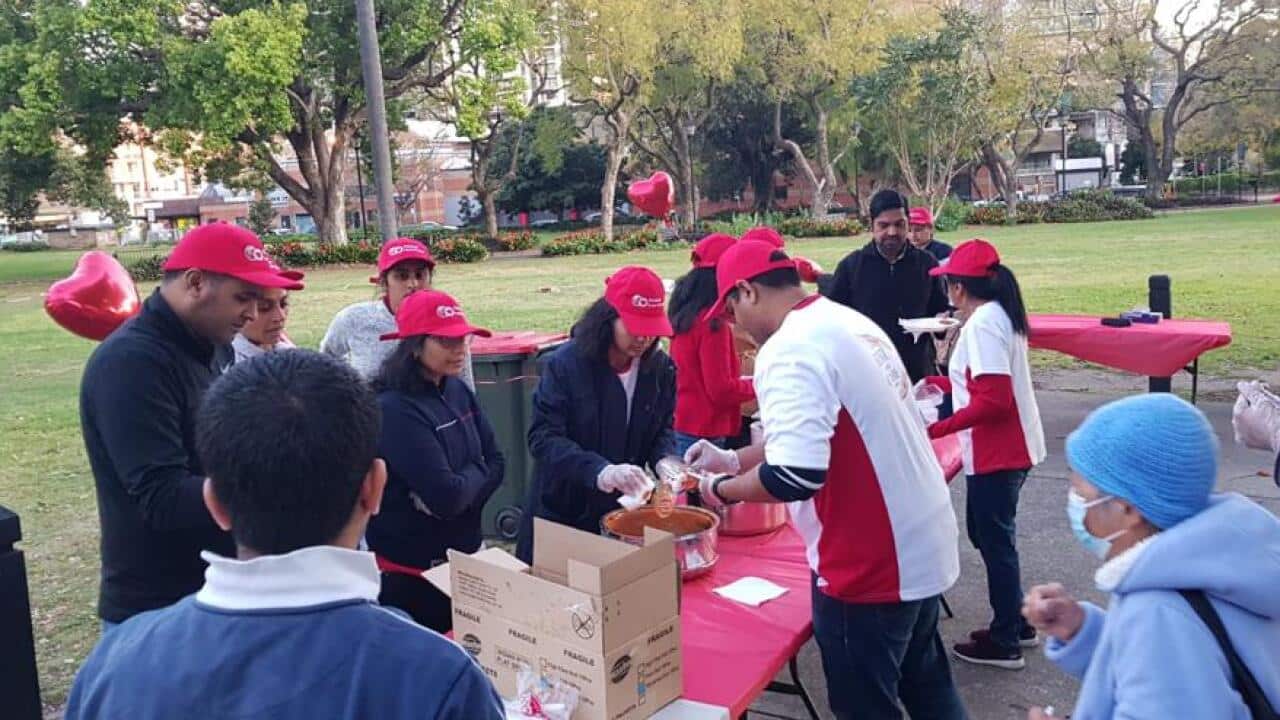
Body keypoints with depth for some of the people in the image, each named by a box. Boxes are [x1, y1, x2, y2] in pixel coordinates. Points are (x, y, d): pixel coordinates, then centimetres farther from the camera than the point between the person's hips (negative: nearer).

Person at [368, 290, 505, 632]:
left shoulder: (458, 391, 2)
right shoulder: (395, 410, -22)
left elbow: (496, 463, 3)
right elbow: (446, 495, -27)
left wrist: (461, 487, -15)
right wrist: (475, 473, -7)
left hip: (464, 554, 7)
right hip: (410, 569, -7)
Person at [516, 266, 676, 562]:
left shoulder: (661, 368, -2)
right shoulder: (566, 363, -16)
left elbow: (663, 429, 8)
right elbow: (543, 438, -21)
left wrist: (664, 460, -16)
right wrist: (600, 471, -35)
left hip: (623, 512, 4)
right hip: (563, 513, -3)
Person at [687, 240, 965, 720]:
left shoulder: (788, 350, -22)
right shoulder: (849, 323, 8)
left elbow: (795, 477, -29)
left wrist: (722, 491, -11)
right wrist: (733, 459, 18)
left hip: (869, 564, -9)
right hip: (923, 542, 9)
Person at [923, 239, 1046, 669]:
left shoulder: (982, 323, -20)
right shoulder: (998, 313, 10)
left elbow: (994, 400, -26)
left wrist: (933, 430, -25)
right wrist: (944, 384, 25)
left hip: (996, 454, -10)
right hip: (1009, 448, 10)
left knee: (995, 542, 4)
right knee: (988, 535, 21)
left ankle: (1004, 644, 18)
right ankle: (1017, 624, 34)